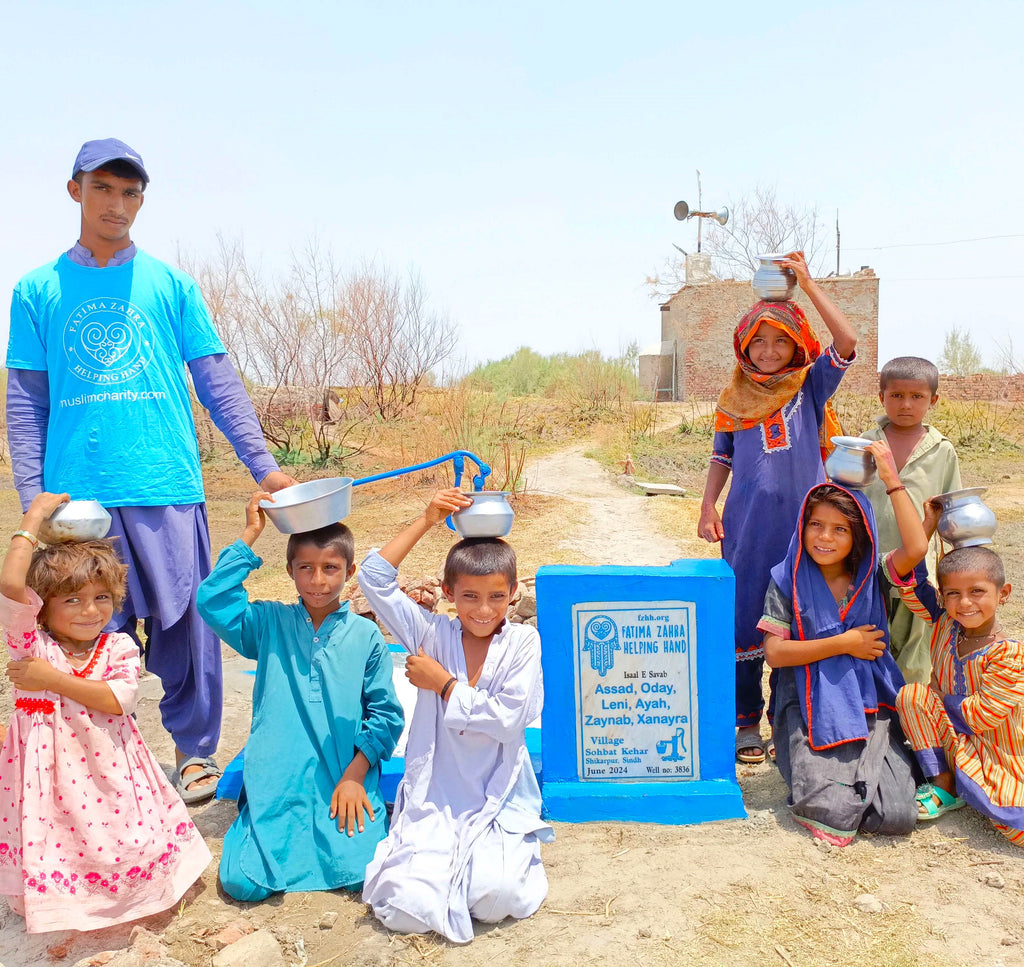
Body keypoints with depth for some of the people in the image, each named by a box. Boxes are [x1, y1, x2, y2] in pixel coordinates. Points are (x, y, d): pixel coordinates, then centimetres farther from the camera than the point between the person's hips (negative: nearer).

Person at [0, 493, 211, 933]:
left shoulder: (119, 647, -1)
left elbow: (119, 700, -19)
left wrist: (52, 679, -17)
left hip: (110, 771, 2)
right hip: (53, 773, -1)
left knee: (131, 848, 2)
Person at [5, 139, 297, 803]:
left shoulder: (172, 285, 9)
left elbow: (219, 384, 7)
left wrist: (264, 465, -1)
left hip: (167, 487, 0)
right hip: (76, 493, 1)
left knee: (184, 624, 5)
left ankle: (197, 752, 23)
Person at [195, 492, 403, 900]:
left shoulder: (366, 636, 2)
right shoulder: (269, 623, 5)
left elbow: (386, 714, 1)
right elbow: (213, 602, -13)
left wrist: (355, 774, -10)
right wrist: (250, 534, -11)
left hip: (346, 782, 0)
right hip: (277, 785, 1)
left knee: (360, 873, -16)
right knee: (244, 882, -11)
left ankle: (355, 819, 16)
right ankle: (250, 824, 21)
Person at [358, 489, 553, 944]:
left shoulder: (522, 642, -3)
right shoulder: (434, 633, 2)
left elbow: (508, 720, -14)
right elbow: (374, 580, -5)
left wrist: (445, 684, -9)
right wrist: (426, 520, -7)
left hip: (499, 799, -1)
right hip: (435, 800, 2)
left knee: (495, 898, -24)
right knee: (403, 907, -16)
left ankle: (504, 852, 11)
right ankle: (436, 856, 16)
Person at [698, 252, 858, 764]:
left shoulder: (811, 386, 4)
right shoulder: (734, 399, 9)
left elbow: (847, 342, -11)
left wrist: (808, 285, -14)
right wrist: (707, 508, 4)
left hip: (803, 521, -1)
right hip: (747, 526, 1)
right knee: (745, 619, 4)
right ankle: (747, 723, 17)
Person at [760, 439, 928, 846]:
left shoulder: (871, 577, 5)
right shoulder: (787, 580, 0)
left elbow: (916, 547, -16)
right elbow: (774, 652, -7)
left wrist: (892, 479, -12)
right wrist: (843, 644, -9)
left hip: (870, 708, 3)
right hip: (810, 708, -2)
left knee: (898, 815, -15)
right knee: (832, 811, -23)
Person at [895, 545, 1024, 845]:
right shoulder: (945, 625, -7)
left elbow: (983, 716, -24)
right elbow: (914, 589, -9)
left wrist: (941, 695, -10)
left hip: (998, 754, -5)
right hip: (954, 739, 5)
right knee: (910, 695, -20)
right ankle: (944, 787, -10)